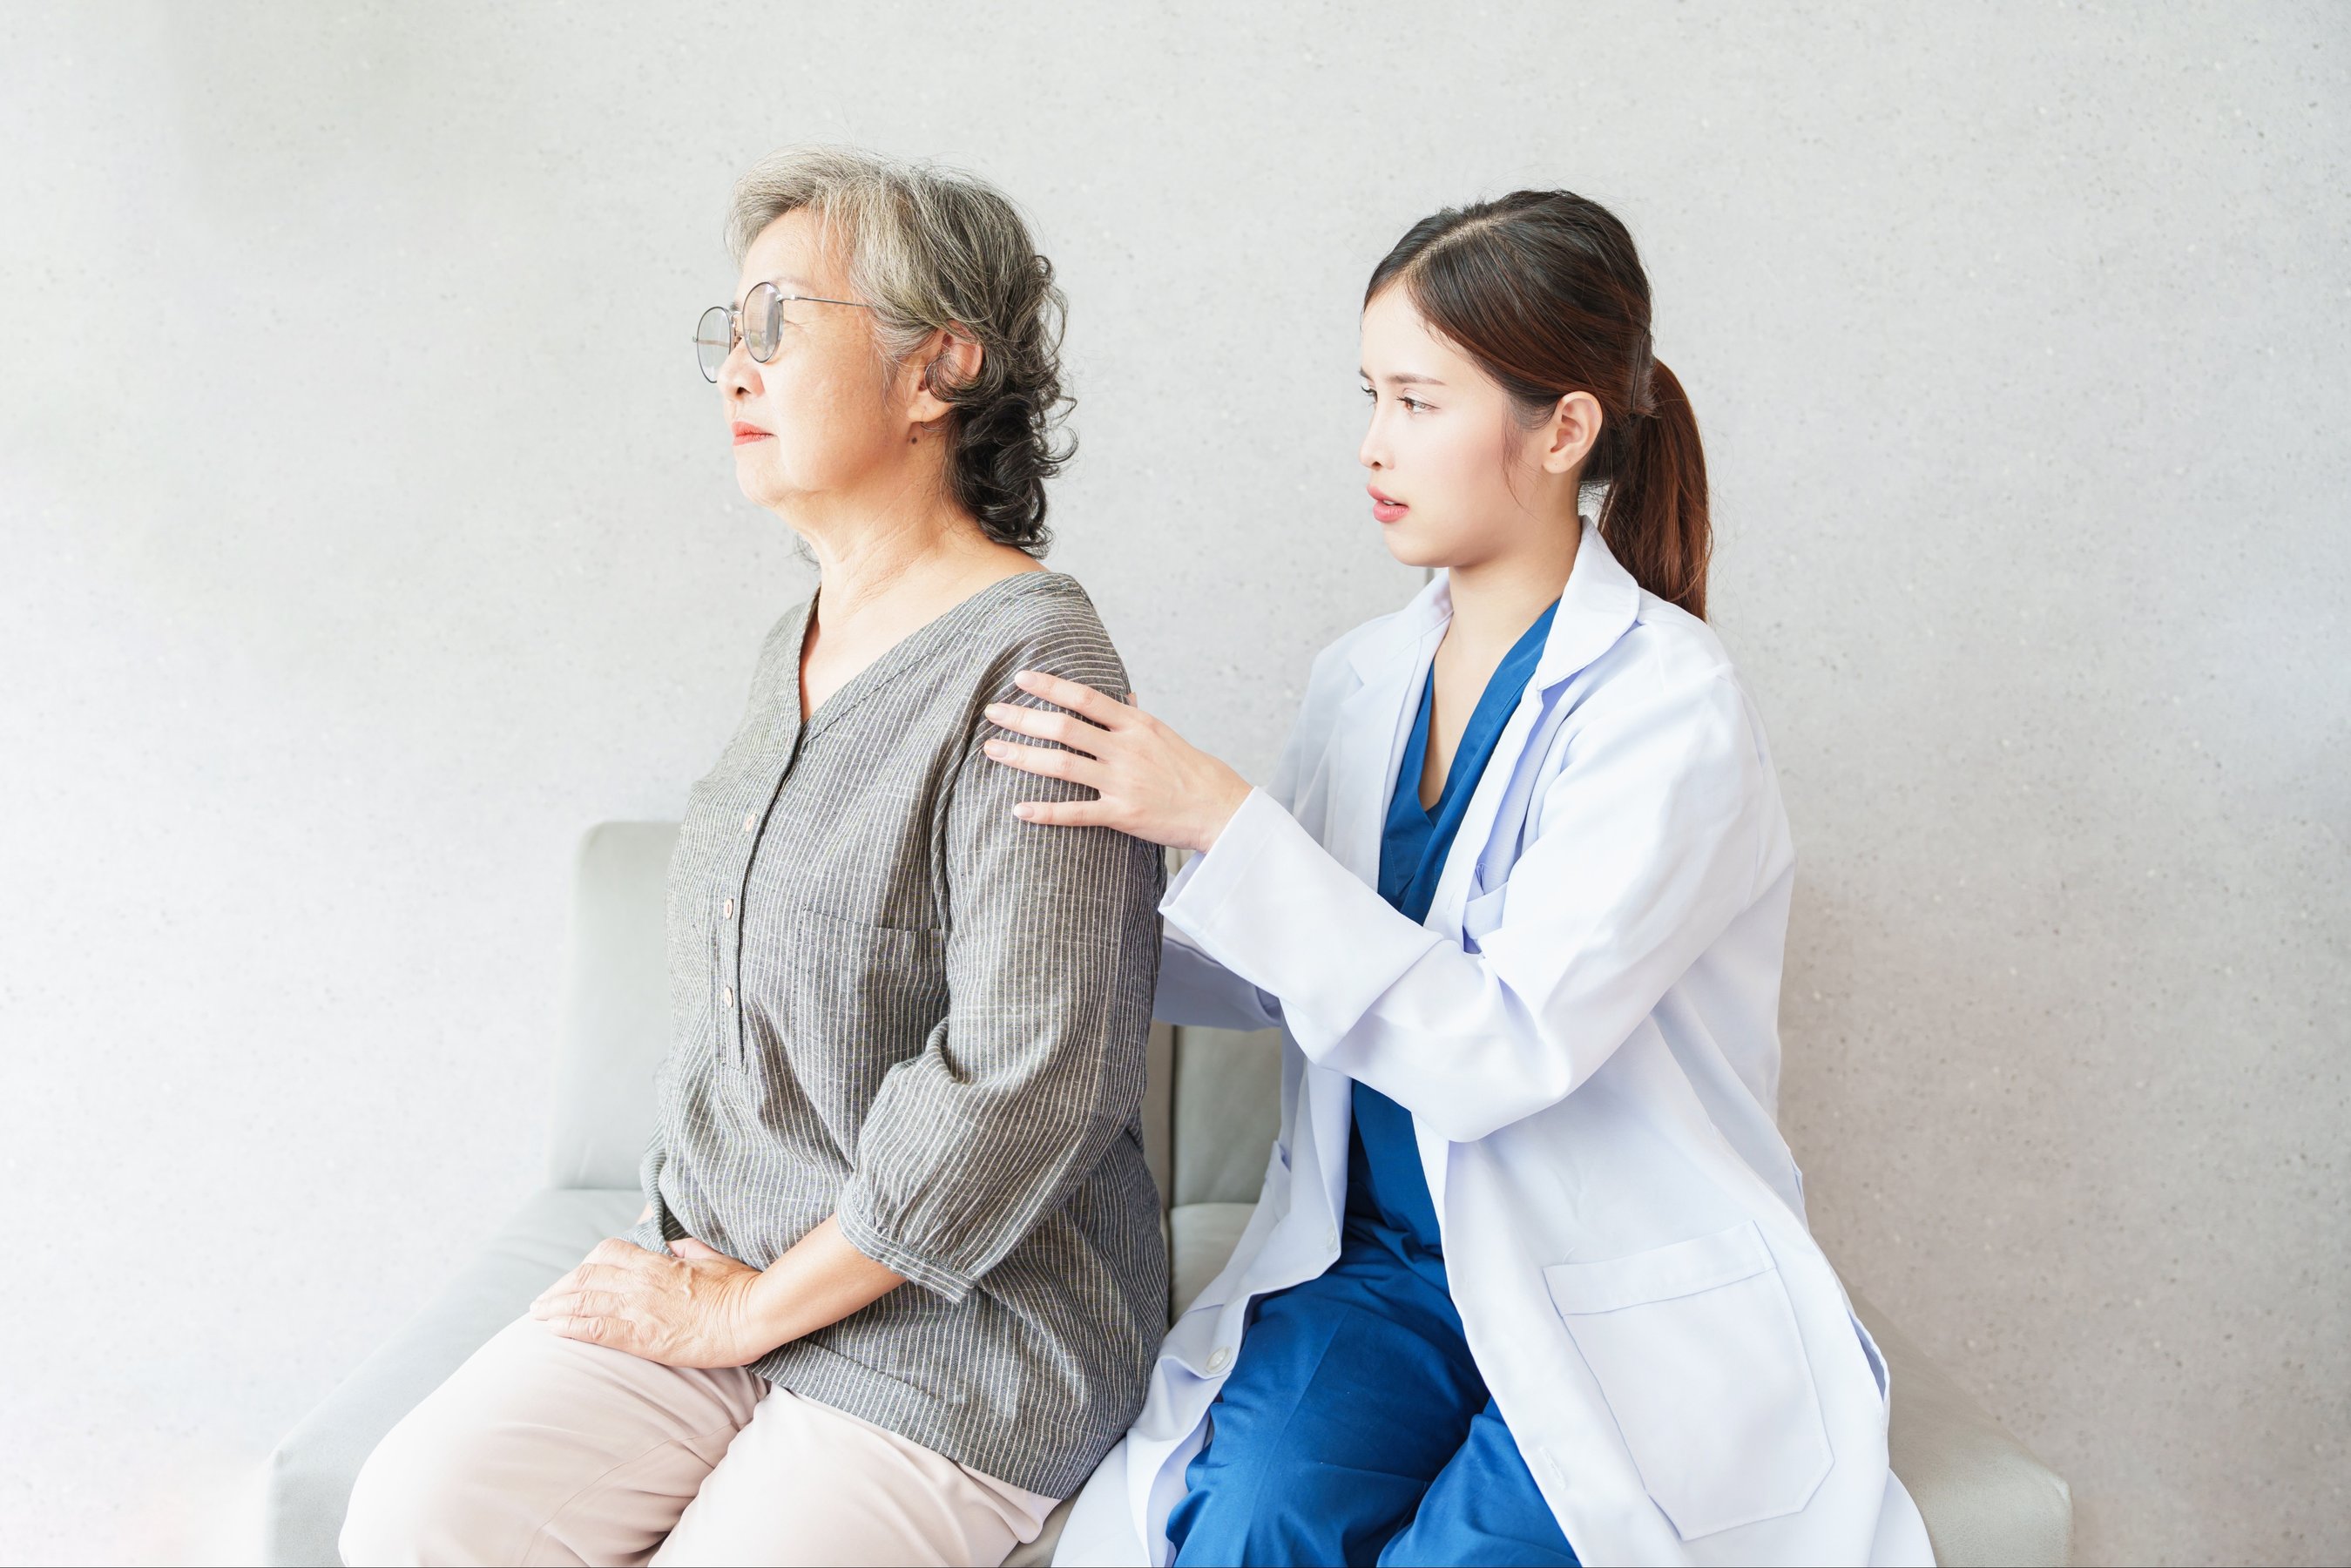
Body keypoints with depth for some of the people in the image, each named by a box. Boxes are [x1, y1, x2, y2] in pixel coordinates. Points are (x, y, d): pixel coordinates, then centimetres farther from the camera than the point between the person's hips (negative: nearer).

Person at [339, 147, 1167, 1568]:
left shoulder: (1030, 665, -19)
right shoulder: (801, 645, 9)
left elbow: (1024, 1080, -24)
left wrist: (749, 1306, -13)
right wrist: (685, 1238, 6)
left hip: (959, 1333, -6)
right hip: (718, 1265, 7)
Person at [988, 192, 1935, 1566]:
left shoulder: (1668, 704, -14)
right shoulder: (1365, 681, 5)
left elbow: (1505, 1048, -23)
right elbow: (1274, 976, 14)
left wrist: (1222, 820, -25)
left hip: (1632, 1303, -3)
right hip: (1382, 1256, 4)